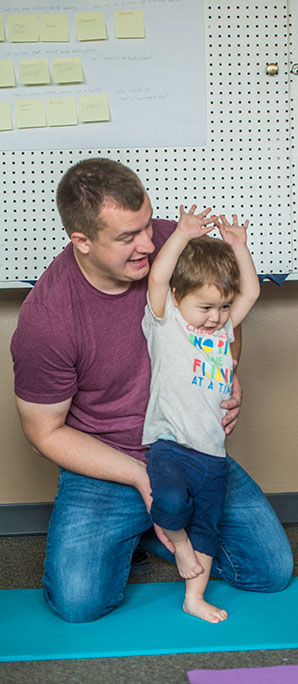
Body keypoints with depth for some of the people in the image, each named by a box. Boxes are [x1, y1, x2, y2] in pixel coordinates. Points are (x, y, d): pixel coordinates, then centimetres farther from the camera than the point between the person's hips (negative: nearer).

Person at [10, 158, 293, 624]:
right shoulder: (45, 320, -24)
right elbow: (45, 431, -12)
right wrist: (140, 477, -20)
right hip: (103, 465, -3)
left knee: (274, 571, 0)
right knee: (78, 601, -21)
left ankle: (147, 530, 18)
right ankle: (122, 532, 12)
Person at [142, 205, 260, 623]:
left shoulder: (223, 327, 16)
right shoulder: (166, 322, -1)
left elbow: (251, 292, 14)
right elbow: (157, 278, -14)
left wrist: (238, 246, 11)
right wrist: (182, 236, -14)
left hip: (213, 455, 6)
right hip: (169, 446, -6)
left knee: (206, 527, 12)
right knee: (171, 501, -31)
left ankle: (195, 597, 28)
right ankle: (177, 541, 2)